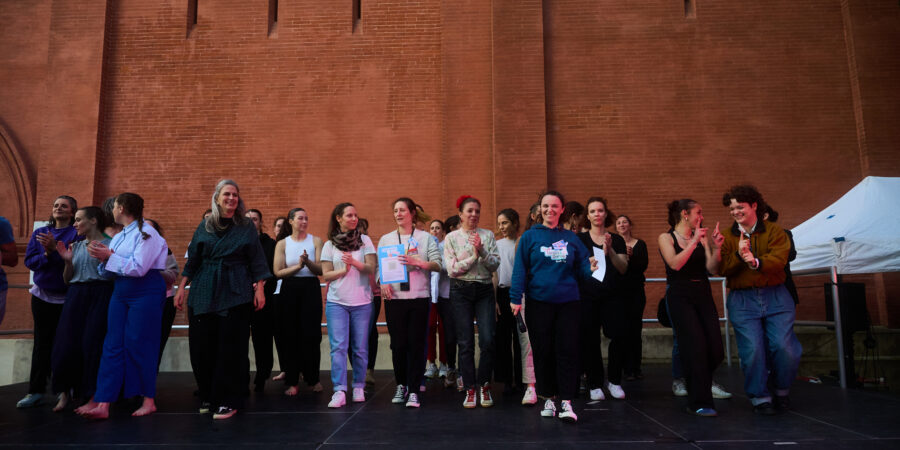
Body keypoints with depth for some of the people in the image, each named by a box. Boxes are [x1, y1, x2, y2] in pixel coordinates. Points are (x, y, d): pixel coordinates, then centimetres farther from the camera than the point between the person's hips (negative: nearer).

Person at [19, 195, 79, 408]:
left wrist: (55, 249, -22)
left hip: (67, 297, -4)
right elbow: (29, 261, 3)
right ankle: (36, 391, 10)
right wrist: (47, 254, -14)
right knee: (42, 342, 6)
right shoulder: (40, 233, 11)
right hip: (42, 296, 4)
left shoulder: (77, 233, -3)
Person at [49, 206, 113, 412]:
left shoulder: (109, 244, 0)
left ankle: (91, 395, 6)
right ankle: (64, 392, 11)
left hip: (100, 296, -5)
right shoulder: (75, 246, 16)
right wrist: (68, 262, -1)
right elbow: (67, 279, 16)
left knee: (93, 343, -7)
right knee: (67, 343, -2)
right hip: (76, 296, 5)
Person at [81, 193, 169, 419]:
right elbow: (109, 272, 16)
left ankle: (149, 400, 10)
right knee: (113, 345, 2)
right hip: (120, 292, 8)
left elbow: (139, 267, -19)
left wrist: (109, 256, -14)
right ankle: (103, 403, 2)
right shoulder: (118, 237, 15)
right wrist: (103, 258, -3)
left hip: (146, 292, -8)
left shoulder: (146, 233, -9)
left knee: (139, 345, -3)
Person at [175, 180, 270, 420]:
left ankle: (229, 401, 5)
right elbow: (192, 260, 11)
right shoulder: (204, 226, 10)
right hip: (204, 293, 3)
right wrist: (182, 287, 5)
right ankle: (207, 396, 20)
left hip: (235, 294, -2)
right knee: (201, 345, 4)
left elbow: (257, 261, 2)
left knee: (231, 346, -3)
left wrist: (260, 288, -6)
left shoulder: (246, 226, 4)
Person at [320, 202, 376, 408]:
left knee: (360, 348, 4)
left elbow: (371, 268, -1)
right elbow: (326, 275, 4)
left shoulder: (365, 240, 7)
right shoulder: (329, 245, 7)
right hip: (337, 302, 0)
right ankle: (339, 391, -6)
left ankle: (358, 387, 17)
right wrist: (343, 270, -13)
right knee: (338, 346, -7)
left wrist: (354, 262, -18)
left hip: (362, 301, 1)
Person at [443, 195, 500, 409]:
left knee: (487, 340, -5)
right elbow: (452, 269, -5)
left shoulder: (488, 235, 7)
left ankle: (484, 386, 14)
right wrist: (473, 257, -12)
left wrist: (482, 252, -16)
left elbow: (495, 264, 0)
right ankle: (470, 389, 13)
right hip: (461, 290, -1)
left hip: (484, 289, 1)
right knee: (465, 342, 1)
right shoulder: (451, 237, 3)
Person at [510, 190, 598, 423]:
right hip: (539, 302, -1)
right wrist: (516, 298, -9)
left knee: (567, 350, -2)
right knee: (543, 351, 6)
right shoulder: (530, 236, 3)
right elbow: (520, 269, -2)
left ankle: (566, 402, 4)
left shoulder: (570, 237, 10)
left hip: (568, 301, 1)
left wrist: (591, 268, -13)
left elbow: (582, 266, 10)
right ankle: (548, 399, 20)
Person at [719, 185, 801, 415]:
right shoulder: (727, 237, 8)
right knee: (752, 349, -6)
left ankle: (782, 390, 21)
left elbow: (779, 260, -13)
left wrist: (756, 262, -32)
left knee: (784, 346, -6)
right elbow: (722, 270, -2)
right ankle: (760, 397, 11)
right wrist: (738, 255, -19)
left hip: (776, 296, 0)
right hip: (742, 300, 0)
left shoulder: (775, 232, 5)